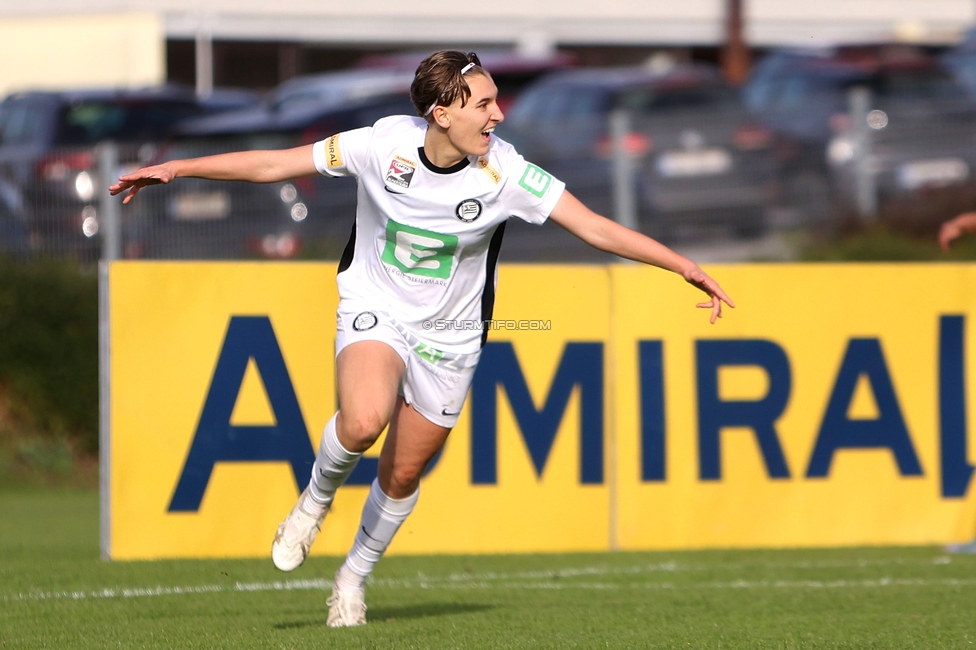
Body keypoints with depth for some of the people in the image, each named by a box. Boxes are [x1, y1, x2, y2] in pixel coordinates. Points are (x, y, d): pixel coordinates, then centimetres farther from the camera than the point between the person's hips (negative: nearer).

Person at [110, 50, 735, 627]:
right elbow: (274, 164, -10)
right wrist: (178, 169, -12)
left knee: (403, 476, 10)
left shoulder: (503, 171, -19)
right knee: (365, 421, -32)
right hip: (374, 309, -2)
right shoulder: (384, 144, -19)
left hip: (449, 335, 2)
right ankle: (317, 499, 1)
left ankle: (354, 579, 37)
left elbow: (597, 227, -17)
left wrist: (685, 266, -25)